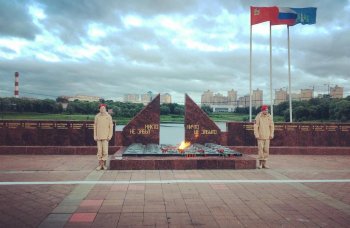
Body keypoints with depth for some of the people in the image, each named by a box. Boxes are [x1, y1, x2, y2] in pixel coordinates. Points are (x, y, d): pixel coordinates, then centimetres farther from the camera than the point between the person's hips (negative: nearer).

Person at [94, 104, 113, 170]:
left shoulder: (109, 117, 0)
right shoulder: (97, 117, 5)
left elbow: (111, 127, 0)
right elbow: (95, 126, 7)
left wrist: (110, 136, -6)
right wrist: (95, 136, 2)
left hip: (105, 137, -2)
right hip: (98, 137, 2)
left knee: (105, 151, -3)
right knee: (99, 151, 3)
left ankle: (104, 164, 8)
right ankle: (100, 164, 10)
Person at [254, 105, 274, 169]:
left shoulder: (269, 117, 4)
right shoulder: (258, 117, -7)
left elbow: (272, 126, 7)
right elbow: (255, 127, -8)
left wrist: (271, 135, 0)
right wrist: (256, 135, -13)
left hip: (267, 137, 4)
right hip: (260, 136, -3)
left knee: (266, 150, 3)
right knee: (260, 149, -4)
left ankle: (264, 163, 11)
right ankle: (260, 163, 4)